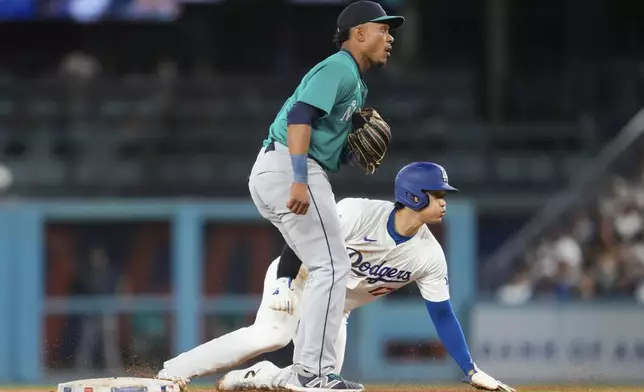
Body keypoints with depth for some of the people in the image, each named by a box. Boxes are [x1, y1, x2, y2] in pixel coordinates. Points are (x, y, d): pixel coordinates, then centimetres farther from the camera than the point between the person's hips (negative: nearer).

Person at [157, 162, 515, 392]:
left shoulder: (429, 255, -11)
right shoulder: (358, 213, -24)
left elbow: (442, 315, -6)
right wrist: (283, 284, -29)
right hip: (297, 281, -6)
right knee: (272, 333, -34)